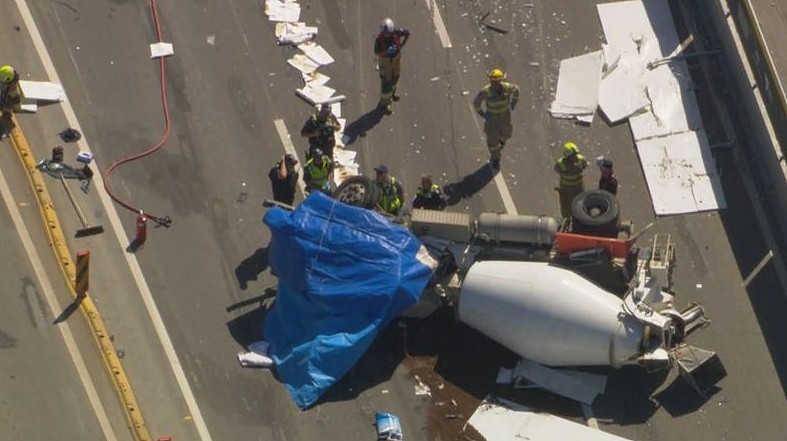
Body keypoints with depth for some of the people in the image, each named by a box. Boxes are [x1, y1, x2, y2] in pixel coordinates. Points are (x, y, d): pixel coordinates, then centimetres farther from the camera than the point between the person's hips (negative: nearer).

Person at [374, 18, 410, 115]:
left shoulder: (397, 32, -25)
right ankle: (385, 102, 11)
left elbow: (407, 33, -7)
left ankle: (391, 92, 53)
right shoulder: (379, 39, -30)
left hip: (396, 57, 4)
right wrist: (386, 52, -39)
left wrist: (401, 45, -15)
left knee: (394, 77, 25)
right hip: (385, 59, -4)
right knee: (386, 81, -1)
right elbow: (376, 53, -22)